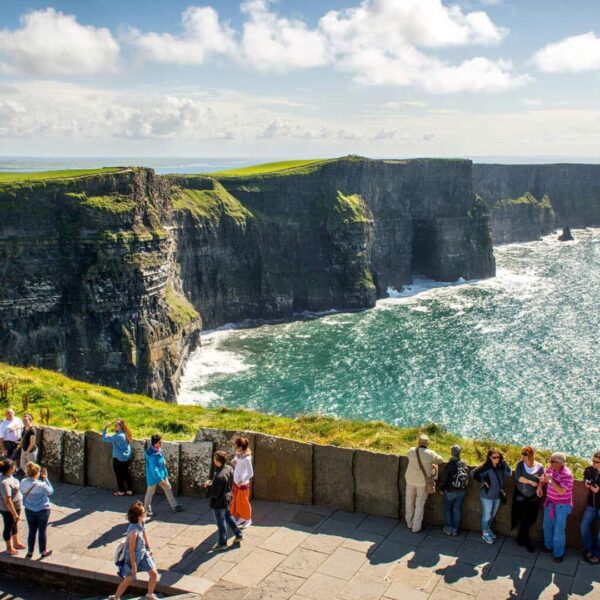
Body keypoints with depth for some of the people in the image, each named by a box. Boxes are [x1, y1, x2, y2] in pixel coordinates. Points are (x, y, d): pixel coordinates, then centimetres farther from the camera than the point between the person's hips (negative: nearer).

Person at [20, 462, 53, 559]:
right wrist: (45, 479, -8)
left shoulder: (23, 483, -14)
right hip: (43, 510, -4)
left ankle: (30, 552, 28)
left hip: (29, 510, 4)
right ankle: (43, 552, 25)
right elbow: (50, 492, -10)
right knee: (42, 531, 11)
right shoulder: (41, 485, -26)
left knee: (32, 531, 18)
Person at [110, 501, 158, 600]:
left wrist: (149, 548, 18)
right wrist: (134, 566, -19)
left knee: (154, 574, 8)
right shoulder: (134, 531, -35)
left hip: (143, 553, 7)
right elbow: (131, 550, -27)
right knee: (128, 580, 12)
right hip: (133, 556, -7)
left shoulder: (141, 523, -12)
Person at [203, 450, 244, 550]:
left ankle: (222, 543, 31)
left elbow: (214, 493, -30)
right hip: (227, 498, 8)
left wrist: (208, 485, -12)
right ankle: (239, 534, 39)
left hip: (219, 502, -8)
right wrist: (211, 481, -1)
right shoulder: (229, 469, -9)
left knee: (220, 522, 12)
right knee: (228, 516, 29)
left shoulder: (219, 476, -36)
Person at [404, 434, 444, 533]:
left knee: (409, 501, 20)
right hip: (423, 482, -2)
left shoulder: (411, 451, -12)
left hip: (410, 480, 2)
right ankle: (416, 527, 18)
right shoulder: (430, 454, -19)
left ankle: (410, 523, 34)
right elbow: (440, 460, -2)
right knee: (420, 504, 11)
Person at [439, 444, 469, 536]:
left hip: (450, 491, -4)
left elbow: (444, 478, -15)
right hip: (461, 491, 4)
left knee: (447, 509, 13)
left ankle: (448, 529, 18)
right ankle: (455, 529, 21)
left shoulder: (450, 465, -22)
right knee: (457, 510, 14)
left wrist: (441, 488, 0)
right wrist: (463, 487, 14)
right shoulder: (464, 464, -8)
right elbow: (467, 477, 0)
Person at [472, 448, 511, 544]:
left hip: (498, 496, 5)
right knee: (487, 516, 9)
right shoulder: (486, 467, -21)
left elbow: (508, 473, -17)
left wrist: (503, 461, -17)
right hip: (487, 496, -5)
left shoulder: (500, 467, -4)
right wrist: (483, 482, -19)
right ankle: (485, 533, 29)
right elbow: (474, 473, -24)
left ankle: (488, 529, 45)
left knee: (492, 515, 23)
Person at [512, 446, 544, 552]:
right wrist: (531, 482, -18)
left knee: (530, 520, 10)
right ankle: (527, 542, 22)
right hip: (521, 497, -1)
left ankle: (521, 539, 32)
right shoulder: (520, 464, -6)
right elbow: (518, 477, -15)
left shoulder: (539, 467, -7)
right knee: (524, 520, 4)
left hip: (533, 499, 1)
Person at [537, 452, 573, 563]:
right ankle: (548, 546, 41)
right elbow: (543, 478, 13)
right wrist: (540, 486, -4)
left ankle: (558, 553, 17)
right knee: (547, 525, 20)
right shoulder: (551, 469, -6)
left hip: (562, 506, -7)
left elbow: (561, 491, -33)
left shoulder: (567, 475, -26)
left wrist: (550, 480, -32)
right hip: (550, 502, 7)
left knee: (558, 530, 1)